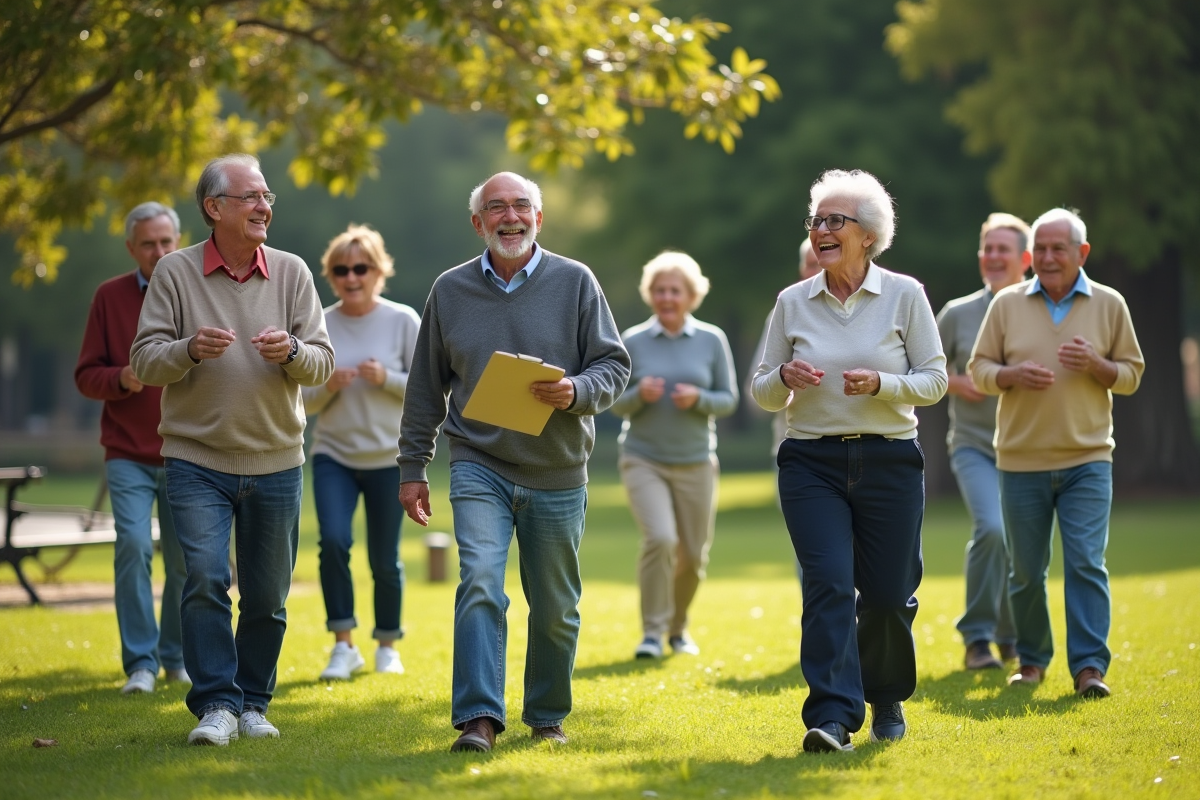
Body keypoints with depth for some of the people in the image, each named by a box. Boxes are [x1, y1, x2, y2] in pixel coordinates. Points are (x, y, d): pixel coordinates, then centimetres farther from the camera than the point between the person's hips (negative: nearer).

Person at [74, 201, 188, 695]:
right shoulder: (110, 297, 2)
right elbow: (86, 376, 2)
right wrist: (121, 379, -17)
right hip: (128, 455, -1)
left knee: (185, 561, 5)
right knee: (133, 547, -14)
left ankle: (177, 655, 22)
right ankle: (141, 662, -7)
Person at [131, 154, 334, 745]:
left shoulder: (291, 273, 4)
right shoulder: (176, 273, -1)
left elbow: (322, 363, 1)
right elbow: (144, 361, -3)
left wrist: (292, 352, -21)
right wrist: (189, 349, -23)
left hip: (276, 462, 2)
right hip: (197, 459, -2)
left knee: (267, 596, 7)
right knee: (204, 580, -14)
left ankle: (253, 702, 21)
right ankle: (215, 704, -8)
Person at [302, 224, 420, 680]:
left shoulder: (403, 321, -3)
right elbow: (303, 402, 4)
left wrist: (387, 379, -19)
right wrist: (328, 387, -16)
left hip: (389, 458, -1)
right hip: (333, 455, 1)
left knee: (384, 559, 5)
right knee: (334, 540, -19)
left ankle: (387, 646, 26)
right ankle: (343, 646, -9)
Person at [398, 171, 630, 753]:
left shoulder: (575, 282, 1)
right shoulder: (450, 291, 5)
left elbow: (614, 364, 1)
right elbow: (426, 388, 10)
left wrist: (577, 392, -20)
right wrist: (412, 468, 9)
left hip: (557, 471, 0)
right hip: (479, 465, 0)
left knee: (554, 607, 8)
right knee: (480, 584, -18)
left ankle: (547, 717, 26)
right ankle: (478, 719, -18)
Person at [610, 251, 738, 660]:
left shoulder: (712, 340, 0)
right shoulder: (632, 342, -2)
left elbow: (729, 400, 2)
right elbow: (617, 404, 2)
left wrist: (698, 399, -18)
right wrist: (639, 395, -19)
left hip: (695, 462, 2)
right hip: (644, 461, -2)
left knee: (694, 556, 7)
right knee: (660, 539, -22)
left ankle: (678, 627, 33)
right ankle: (652, 631, -8)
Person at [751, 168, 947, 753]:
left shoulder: (905, 295, 0)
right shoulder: (792, 302, 5)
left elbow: (935, 380, 1)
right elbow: (763, 394, 10)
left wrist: (880, 383, -17)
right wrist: (785, 377, -13)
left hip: (889, 459, 0)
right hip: (812, 462, 1)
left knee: (887, 593, 4)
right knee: (828, 583, -15)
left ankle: (887, 697, 31)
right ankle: (831, 719, -19)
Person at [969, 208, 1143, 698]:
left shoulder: (1109, 305, 4)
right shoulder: (1008, 304, 5)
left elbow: (1131, 374, 8)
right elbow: (979, 369, 7)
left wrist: (1096, 365, -12)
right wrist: (1014, 374, -14)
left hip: (1087, 460, -1)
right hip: (1021, 460, 1)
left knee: (1086, 563, -10)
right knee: (1026, 570, 7)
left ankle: (1089, 666, -9)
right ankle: (1032, 659, 23)